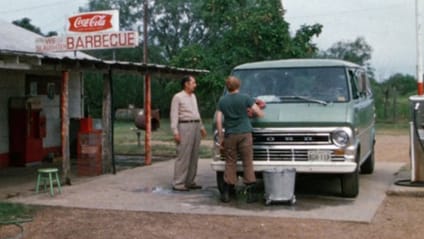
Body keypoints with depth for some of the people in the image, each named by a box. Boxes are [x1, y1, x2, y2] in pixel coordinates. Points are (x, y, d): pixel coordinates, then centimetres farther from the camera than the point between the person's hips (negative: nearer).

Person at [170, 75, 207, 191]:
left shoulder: (193, 96, 18)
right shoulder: (178, 97, -5)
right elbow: (174, 115, -9)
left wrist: (201, 127, 24)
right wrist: (175, 132, -17)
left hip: (196, 126, 8)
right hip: (185, 126, -8)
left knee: (194, 156, 8)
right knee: (183, 156, -9)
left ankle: (189, 181, 14)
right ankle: (178, 183, -6)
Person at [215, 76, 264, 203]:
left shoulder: (222, 101, 5)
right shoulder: (245, 98, -3)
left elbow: (219, 121, 1)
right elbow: (260, 114, -2)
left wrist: (220, 137, 7)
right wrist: (252, 113, 20)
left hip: (230, 135, 2)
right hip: (244, 134, -2)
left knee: (230, 163, 9)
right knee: (248, 162, 3)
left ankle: (226, 193, 8)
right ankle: (250, 193, 3)